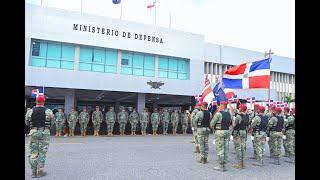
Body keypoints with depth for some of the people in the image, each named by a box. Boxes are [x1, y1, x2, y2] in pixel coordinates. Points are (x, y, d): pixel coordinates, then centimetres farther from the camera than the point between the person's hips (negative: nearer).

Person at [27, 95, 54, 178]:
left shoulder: (31, 111, -1)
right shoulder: (48, 111, -8)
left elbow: (27, 120, 8)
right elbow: (52, 118, 5)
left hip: (33, 132, 2)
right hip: (44, 132, -2)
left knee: (33, 152, 11)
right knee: (42, 152, 6)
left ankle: (34, 172, 15)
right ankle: (40, 171, 9)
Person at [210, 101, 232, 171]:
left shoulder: (218, 114, -15)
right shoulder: (229, 113, 5)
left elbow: (212, 123, -10)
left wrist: (213, 127, 9)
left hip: (219, 132, -6)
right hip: (227, 131, 7)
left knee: (220, 149, 0)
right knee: (226, 149, 11)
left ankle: (221, 166, 5)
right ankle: (224, 165, 19)